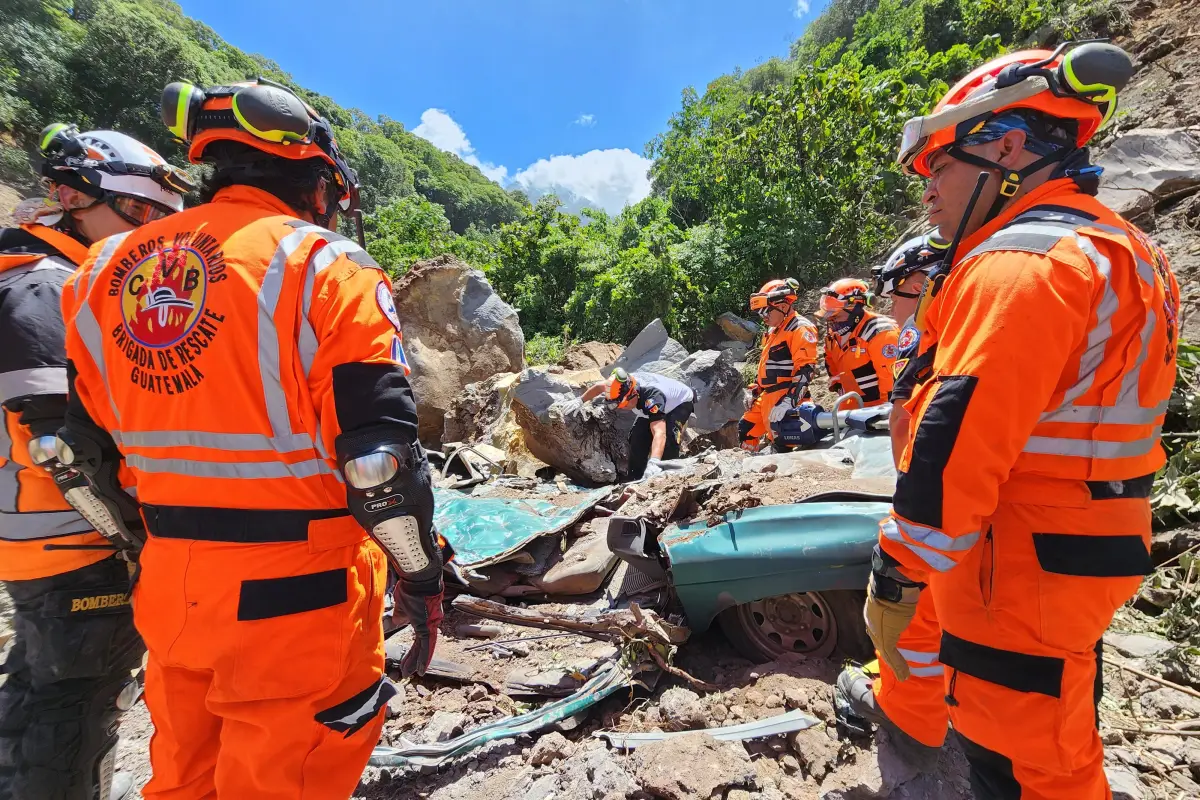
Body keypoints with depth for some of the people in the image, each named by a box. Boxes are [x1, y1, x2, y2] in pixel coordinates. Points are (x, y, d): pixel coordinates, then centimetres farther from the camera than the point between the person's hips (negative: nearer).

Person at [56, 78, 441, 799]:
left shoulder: (106, 269, 8)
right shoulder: (323, 265, -13)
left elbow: (87, 443, 12)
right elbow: (380, 452, -20)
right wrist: (423, 576, -7)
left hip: (168, 584, 7)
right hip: (294, 595, -6)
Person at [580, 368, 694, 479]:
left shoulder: (652, 396, -48)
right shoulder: (623, 386, -27)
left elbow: (659, 434, -59)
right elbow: (599, 386, -3)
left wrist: (653, 464, -72)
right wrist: (580, 401, 5)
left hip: (681, 402, -7)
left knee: (668, 441, -29)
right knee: (637, 438, -1)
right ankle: (634, 478, 15)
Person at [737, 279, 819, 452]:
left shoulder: (801, 329, -12)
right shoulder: (774, 331, 19)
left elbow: (805, 371, -23)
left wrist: (789, 402, -31)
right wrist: (757, 393, 26)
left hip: (784, 400, -10)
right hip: (767, 398, 10)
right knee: (745, 431, 14)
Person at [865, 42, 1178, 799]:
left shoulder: (1019, 261, -20)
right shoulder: (1119, 251, 15)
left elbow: (955, 441, -27)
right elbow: (1073, 414, 18)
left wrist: (896, 578, -20)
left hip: (1020, 569, -10)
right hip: (1095, 549, 10)